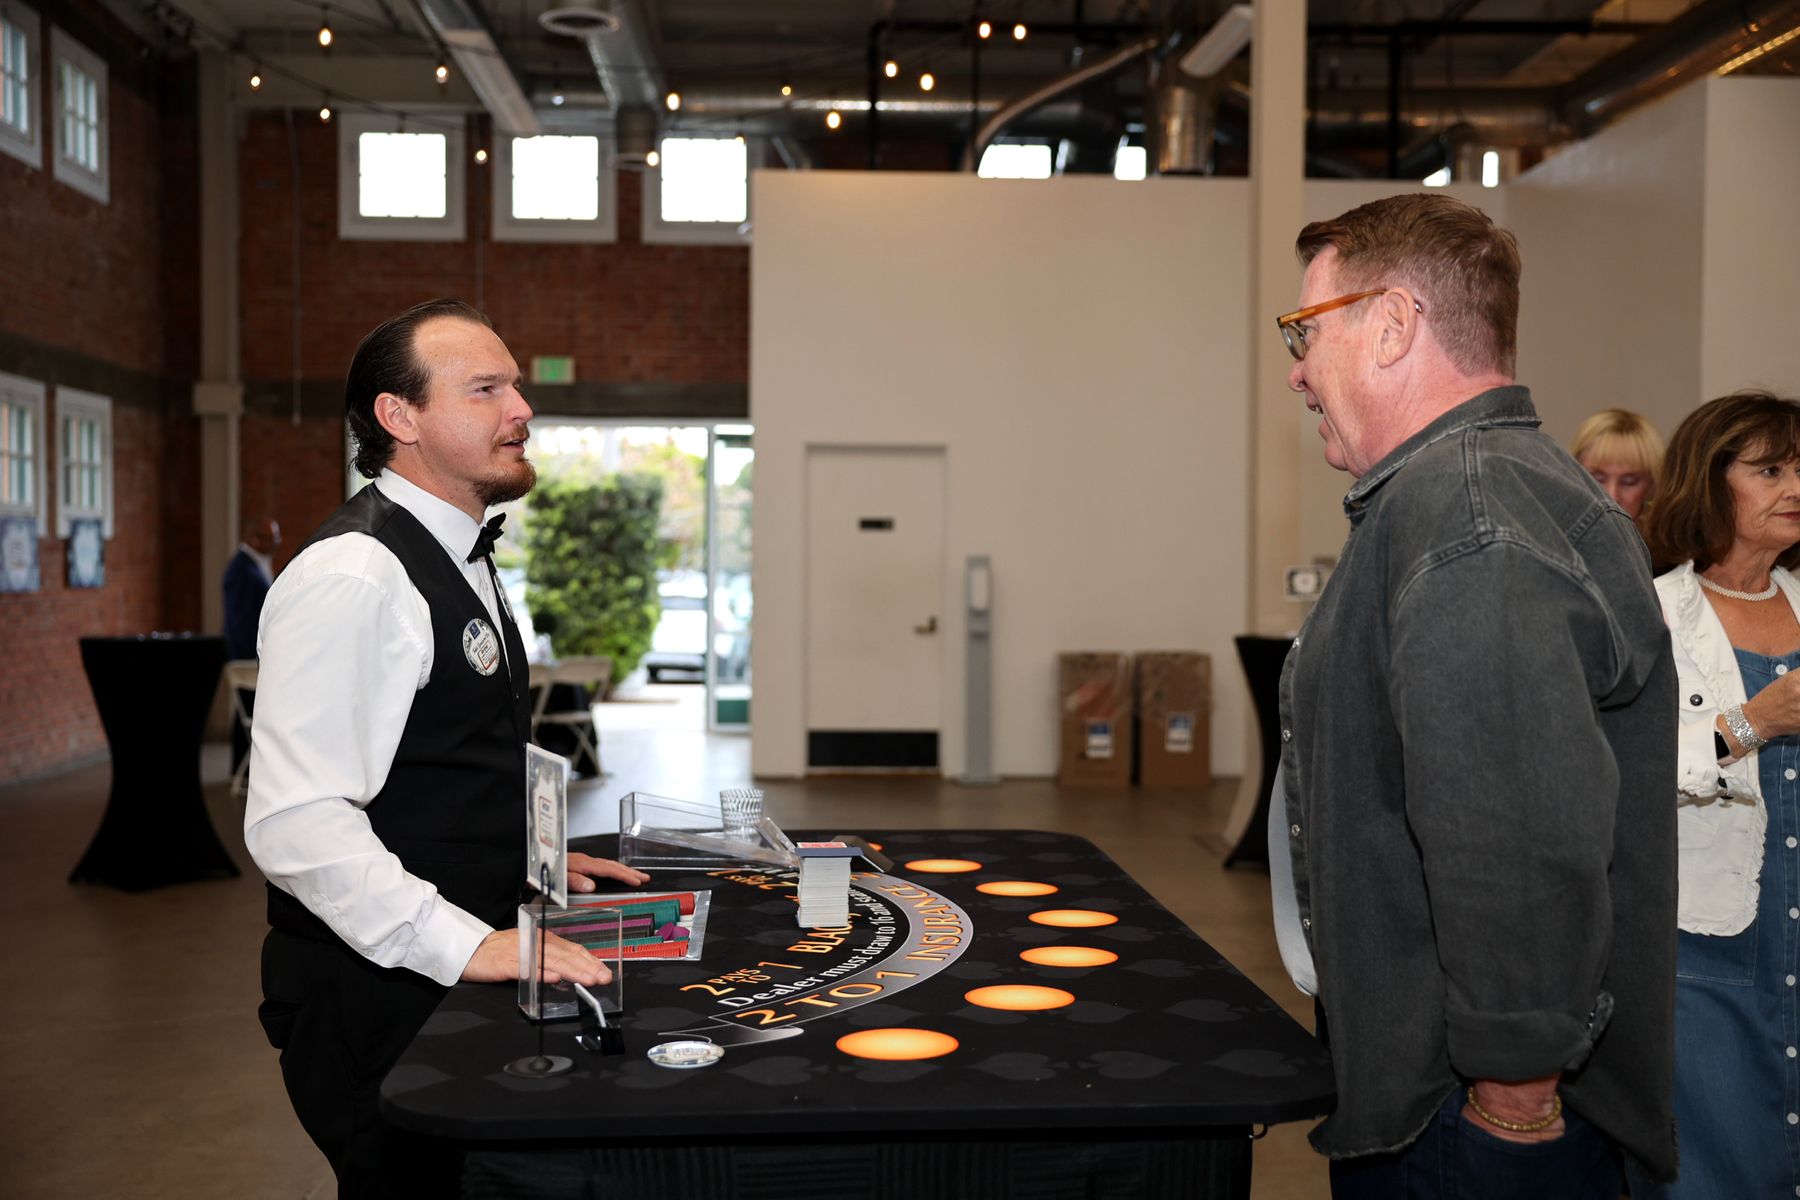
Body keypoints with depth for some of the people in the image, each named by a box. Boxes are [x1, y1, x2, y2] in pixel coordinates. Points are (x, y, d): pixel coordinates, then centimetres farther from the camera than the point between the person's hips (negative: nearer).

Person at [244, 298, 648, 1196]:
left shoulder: (460, 558, 13)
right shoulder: (353, 576, -20)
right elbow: (297, 824, -27)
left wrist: (532, 859, 16)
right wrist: (468, 945, -29)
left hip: (453, 979, 9)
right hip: (376, 1004, -9)